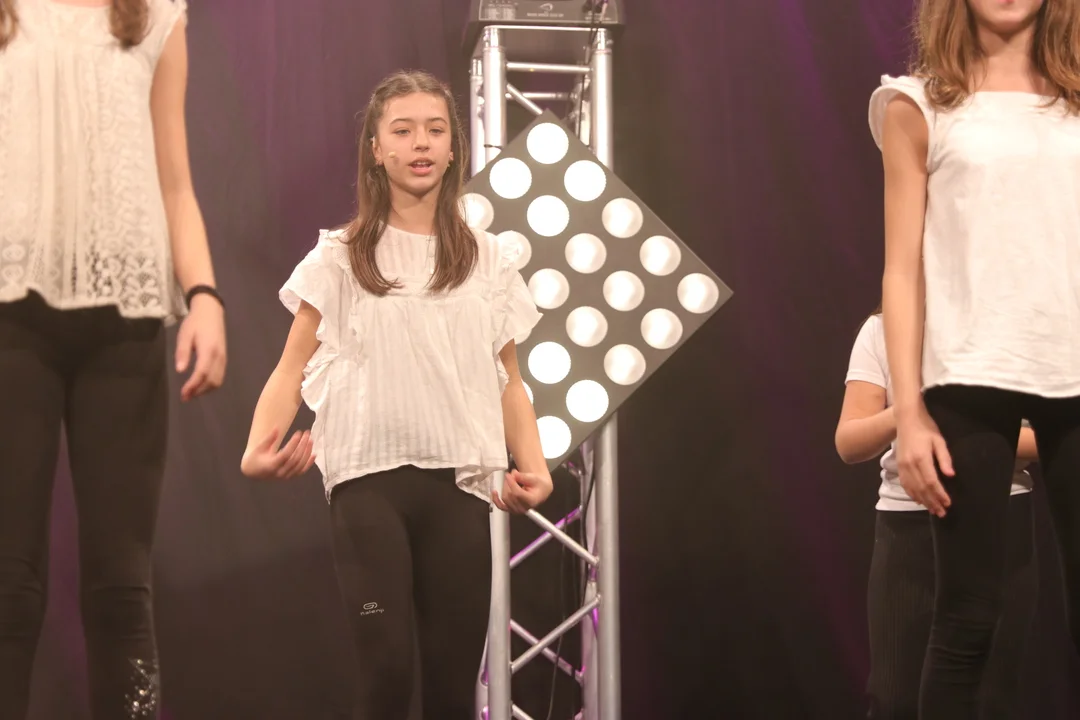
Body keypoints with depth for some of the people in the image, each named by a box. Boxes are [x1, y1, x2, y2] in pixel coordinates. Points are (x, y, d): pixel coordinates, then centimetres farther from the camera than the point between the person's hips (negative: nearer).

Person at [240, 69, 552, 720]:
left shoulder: (489, 261, 14)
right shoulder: (341, 259, 7)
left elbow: (509, 380, 14)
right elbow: (293, 368, 3)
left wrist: (534, 469, -3)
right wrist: (260, 446, -17)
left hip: (459, 480, 2)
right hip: (369, 477, -2)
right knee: (387, 665, -16)